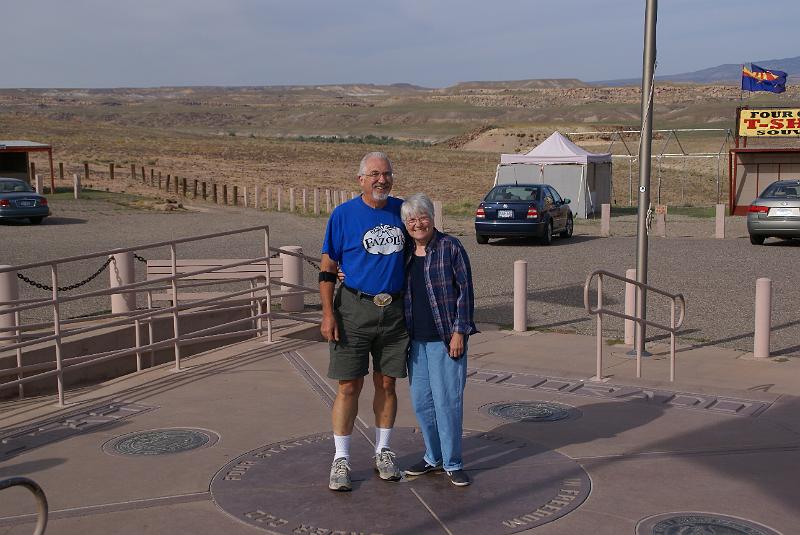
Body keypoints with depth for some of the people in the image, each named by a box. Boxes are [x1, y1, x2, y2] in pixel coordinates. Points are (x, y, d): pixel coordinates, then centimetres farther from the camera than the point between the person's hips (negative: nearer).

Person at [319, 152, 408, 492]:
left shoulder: (402, 210, 7)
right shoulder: (343, 215, -4)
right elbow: (327, 268, -2)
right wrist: (328, 314, -10)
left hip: (395, 310, 3)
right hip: (354, 308, -3)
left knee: (387, 384, 11)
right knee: (349, 386, -1)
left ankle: (383, 453, 25)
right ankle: (341, 459, 11)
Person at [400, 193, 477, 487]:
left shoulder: (450, 247, -6)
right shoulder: (405, 252, 10)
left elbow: (465, 291, -7)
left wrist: (459, 332, -13)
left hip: (445, 338, -5)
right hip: (416, 339, 6)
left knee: (447, 400, -3)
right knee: (421, 400, 10)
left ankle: (452, 463, 10)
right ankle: (433, 457, 26)